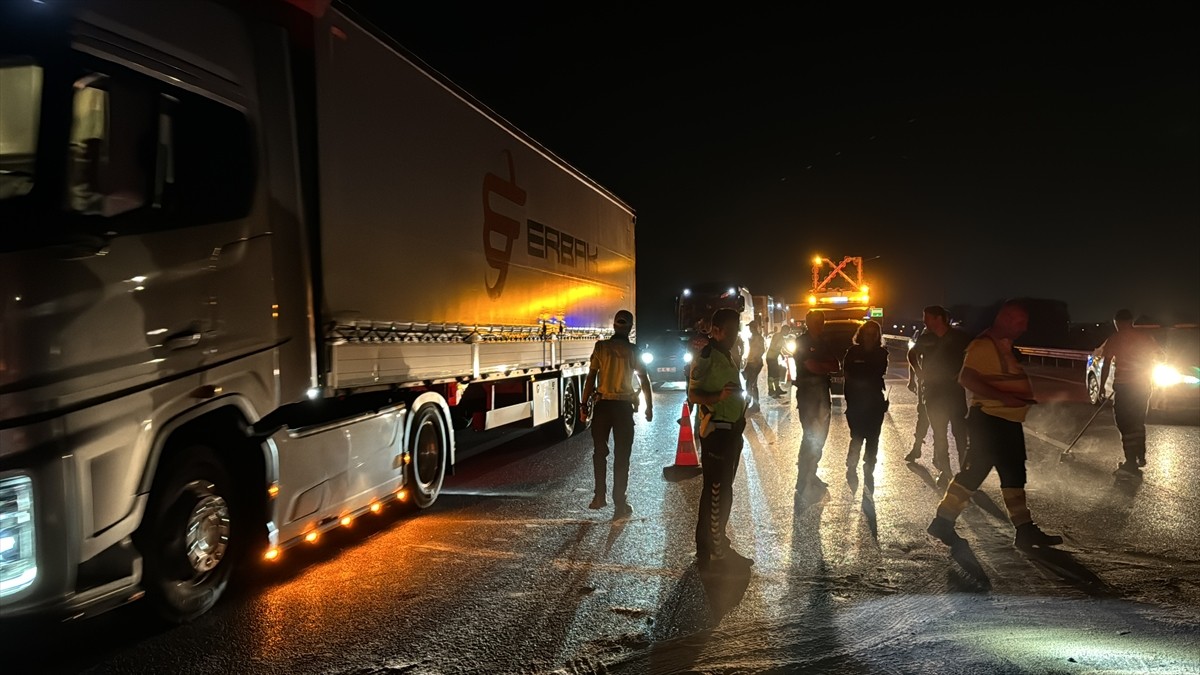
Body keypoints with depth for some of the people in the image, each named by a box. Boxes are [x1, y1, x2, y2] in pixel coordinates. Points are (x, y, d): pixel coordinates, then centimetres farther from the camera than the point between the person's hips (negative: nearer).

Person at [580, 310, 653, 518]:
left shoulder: (601, 347, -3)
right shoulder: (633, 351, -3)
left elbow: (591, 377, -5)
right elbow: (644, 380, -3)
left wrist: (584, 404, 0)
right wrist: (649, 407, 5)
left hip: (602, 405, 1)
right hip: (624, 406, -1)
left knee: (600, 451, 17)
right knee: (622, 456, 5)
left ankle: (599, 496, 18)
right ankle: (619, 503, 6)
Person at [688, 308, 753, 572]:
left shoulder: (729, 356, 15)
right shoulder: (705, 357, -14)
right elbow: (693, 394, -19)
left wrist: (740, 401, 17)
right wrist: (718, 396, -33)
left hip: (732, 430, 10)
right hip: (716, 430, -10)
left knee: (724, 490, 16)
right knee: (715, 492, -6)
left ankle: (719, 546, 28)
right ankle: (710, 553, 2)